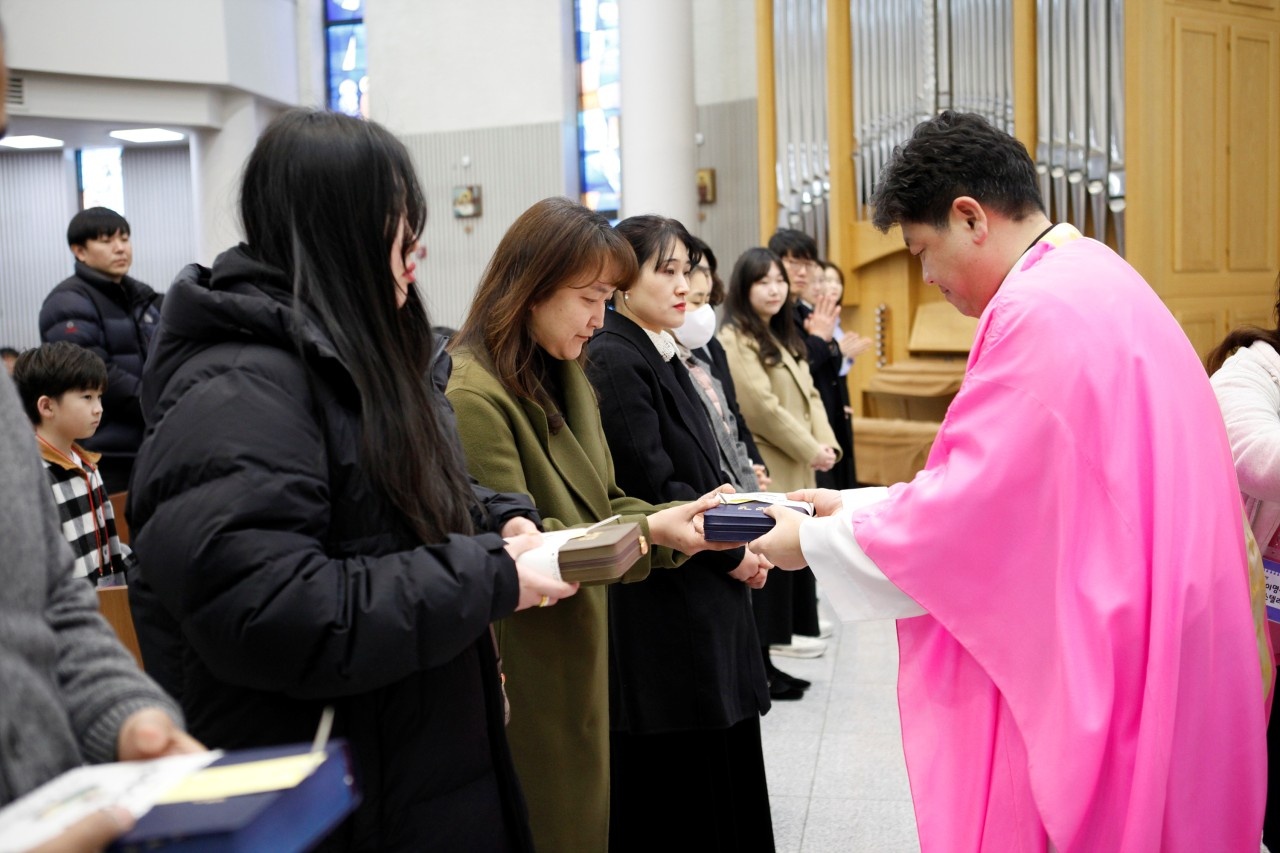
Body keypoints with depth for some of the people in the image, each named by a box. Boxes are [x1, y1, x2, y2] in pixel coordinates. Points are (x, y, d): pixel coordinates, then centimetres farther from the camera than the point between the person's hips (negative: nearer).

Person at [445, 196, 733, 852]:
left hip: (580, 662, 9)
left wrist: (674, 529, -7)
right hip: (523, 681, -9)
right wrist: (647, 530, -23)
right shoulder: (473, 396, -19)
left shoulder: (566, 380, 12)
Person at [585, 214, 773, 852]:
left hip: (705, 594, 9)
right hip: (662, 601, -9)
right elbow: (652, 488, -18)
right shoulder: (615, 361, -15)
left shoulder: (663, 356, 14)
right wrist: (732, 552, -8)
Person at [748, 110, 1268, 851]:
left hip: (1084, 664, -10)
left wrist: (815, 541, -5)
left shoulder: (1041, 311, -20)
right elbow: (1003, 482, 13)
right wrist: (856, 507, 11)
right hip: (1132, 646, 10)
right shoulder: (1097, 283, 10)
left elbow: (969, 508, -18)